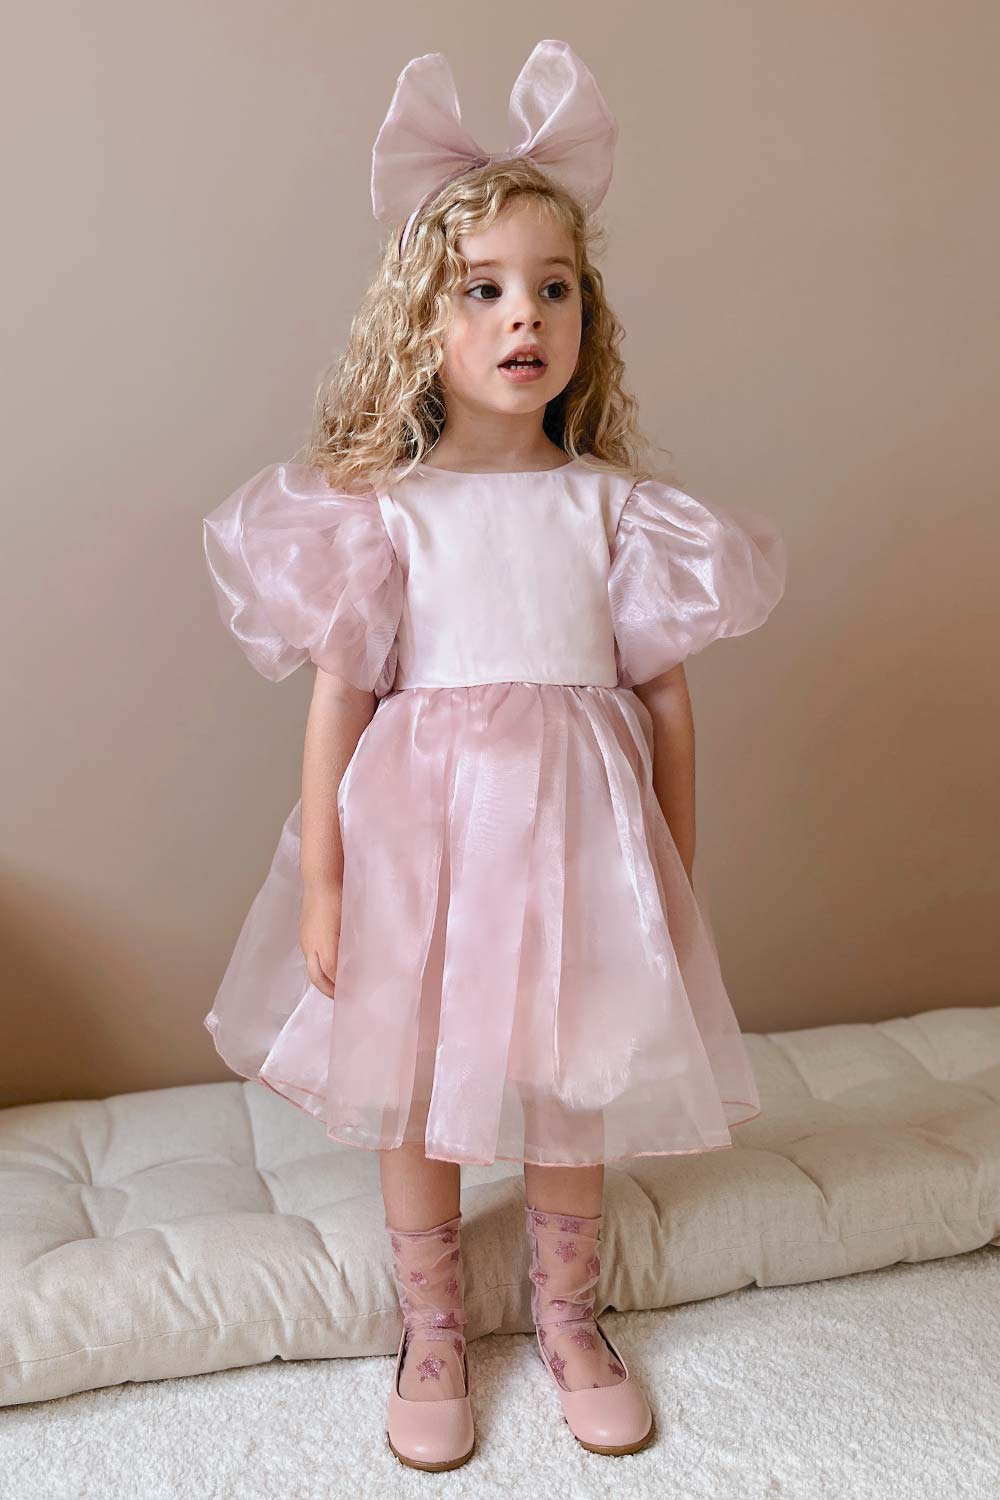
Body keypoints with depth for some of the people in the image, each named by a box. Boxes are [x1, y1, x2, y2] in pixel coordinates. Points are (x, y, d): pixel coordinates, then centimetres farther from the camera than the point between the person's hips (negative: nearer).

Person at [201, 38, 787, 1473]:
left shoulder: (613, 501, 0)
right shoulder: (380, 506, -4)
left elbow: (665, 695, 3)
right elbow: (340, 695, -4)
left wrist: (679, 879, 5)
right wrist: (322, 880, -5)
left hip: (575, 827, 1)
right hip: (423, 827, -1)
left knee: (574, 1085, 14)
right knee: (412, 1088, 12)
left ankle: (568, 1315, 40)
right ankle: (433, 1332, 36)